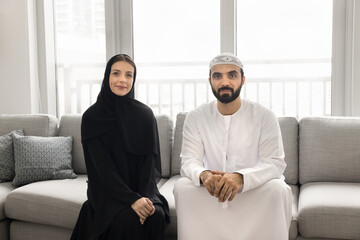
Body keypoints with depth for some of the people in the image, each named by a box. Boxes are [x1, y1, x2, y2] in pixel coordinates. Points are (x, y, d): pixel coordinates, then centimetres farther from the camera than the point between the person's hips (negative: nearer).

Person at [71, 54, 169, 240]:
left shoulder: (145, 115, 0)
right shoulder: (92, 117, -6)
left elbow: (149, 160, -3)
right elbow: (102, 165, -12)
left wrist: (143, 196, -20)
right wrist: (131, 199, -24)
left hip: (140, 188, 2)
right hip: (107, 189, -2)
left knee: (156, 214, -27)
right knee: (126, 218, -31)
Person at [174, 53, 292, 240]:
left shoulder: (264, 117, -8)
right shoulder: (195, 117, -2)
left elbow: (275, 163, -16)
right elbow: (189, 161, -8)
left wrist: (240, 178, -37)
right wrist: (203, 175, -35)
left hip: (254, 189, -1)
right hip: (211, 191, 1)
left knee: (278, 189, -31)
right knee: (182, 187, -26)